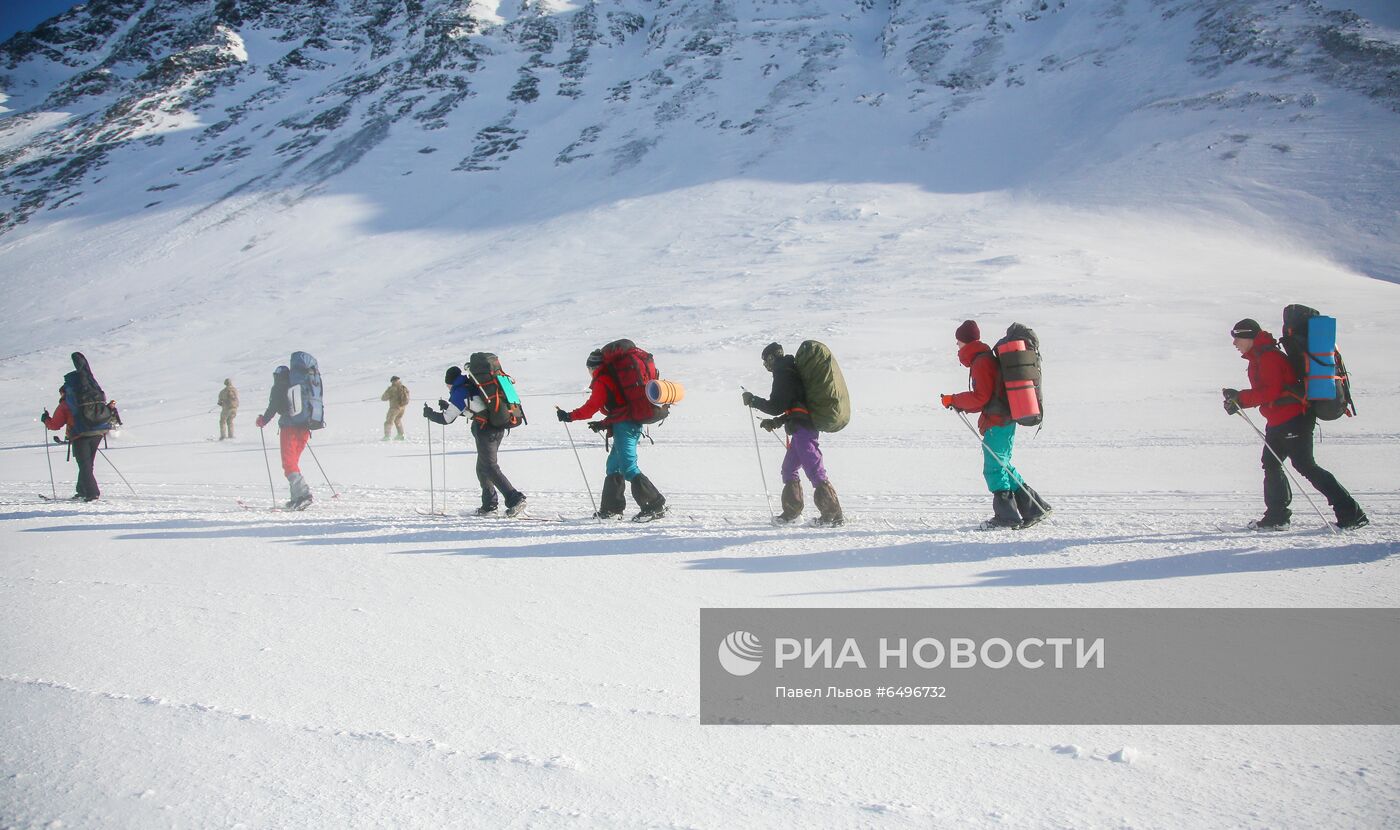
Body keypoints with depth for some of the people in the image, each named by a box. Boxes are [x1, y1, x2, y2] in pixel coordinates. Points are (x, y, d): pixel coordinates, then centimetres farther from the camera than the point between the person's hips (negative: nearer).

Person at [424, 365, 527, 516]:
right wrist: (448, 406, 31)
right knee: (482, 468, 16)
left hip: (484, 430, -9)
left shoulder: (460, 392, -7)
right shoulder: (473, 385, 17)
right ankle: (489, 505, 18)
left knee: (490, 468, -8)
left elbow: (447, 419, -3)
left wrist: (429, 414, 13)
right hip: (498, 428, 9)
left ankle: (515, 499, -18)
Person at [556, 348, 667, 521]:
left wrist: (569, 416, -1)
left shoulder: (601, 381, -5)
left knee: (628, 468, -13)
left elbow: (592, 406, -9)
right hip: (633, 424, 10)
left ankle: (655, 506, -18)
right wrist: (604, 424, 26)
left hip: (623, 426, -10)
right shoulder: (614, 377, 22)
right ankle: (611, 508, 22)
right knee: (613, 464, 17)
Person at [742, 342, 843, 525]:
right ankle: (791, 512, 25)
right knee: (789, 468, 18)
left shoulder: (782, 373, -9)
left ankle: (834, 515, -12)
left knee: (814, 471, -11)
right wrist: (775, 422, 26)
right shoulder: (792, 371, 22)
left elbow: (776, 407, -13)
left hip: (802, 428, -10)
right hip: (807, 425, 10)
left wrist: (753, 400, 0)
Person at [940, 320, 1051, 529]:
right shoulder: (986, 358, 19)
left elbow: (981, 396, -19)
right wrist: (962, 405, 11)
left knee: (994, 468, -4)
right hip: (1005, 419, 10)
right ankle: (1034, 508, 17)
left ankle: (1007, 516, -1)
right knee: (1002, 465, 15)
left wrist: (954, 400, -11)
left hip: (997, 422, -10)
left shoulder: (981, 362, -13)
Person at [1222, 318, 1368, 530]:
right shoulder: (1258, 357, 16)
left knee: (1305, 466, -8)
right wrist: (1238, 400, 5)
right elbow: (1263, 392, 17)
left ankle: (1351, 513, -4)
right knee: (1271, 463, 13)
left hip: (1293, 420, -11)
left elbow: (1271, 391, -26)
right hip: (1278, 423, 11)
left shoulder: (1268, 356, -17)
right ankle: (1276, 516, 19)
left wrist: (1241, 398, -22)